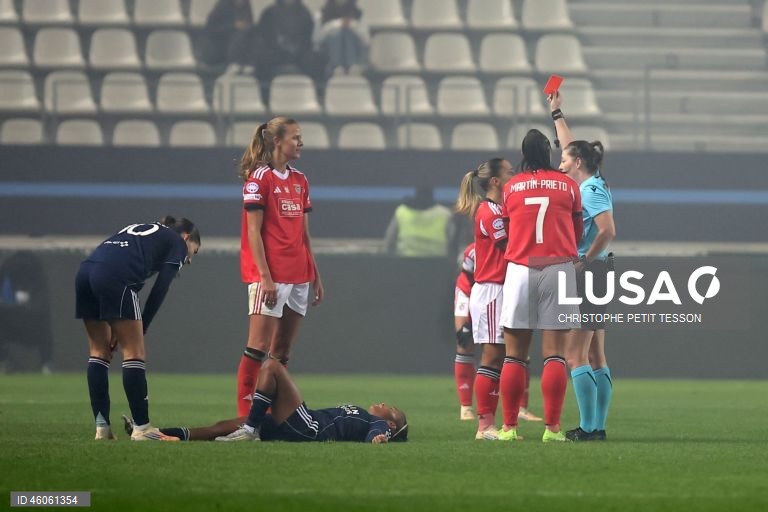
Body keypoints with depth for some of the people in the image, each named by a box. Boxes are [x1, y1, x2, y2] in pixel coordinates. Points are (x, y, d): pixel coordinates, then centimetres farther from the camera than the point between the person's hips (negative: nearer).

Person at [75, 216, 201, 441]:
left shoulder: (142, 230, 37)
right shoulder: (177, 243, 17)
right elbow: (160, 290, 5)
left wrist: (119, 331, 19)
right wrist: (141, 329, 7)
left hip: (85, 271, 7)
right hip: (115, 278, -7)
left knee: (100, 352, 13)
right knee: (134, 353, 0)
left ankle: (102, 427, 11)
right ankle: (142, 428, 0)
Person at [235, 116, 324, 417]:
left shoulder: (300, 181, 15)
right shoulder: (260, 178, -7)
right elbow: (253, 232, -11)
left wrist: (315, 276, 15)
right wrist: (265, 276, -17)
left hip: (298, 277, 8)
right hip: (271, 276, -8)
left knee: (282, 353, 8)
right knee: (258, 346, -10)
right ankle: (244, 415, -11)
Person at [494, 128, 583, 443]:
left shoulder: (511, 187, 7)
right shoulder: (567, 186, 7)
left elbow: (506, 233, 9)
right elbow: (577, 233, 13)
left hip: (520, 269, 1)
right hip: (558, 267, -1)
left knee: (514, 355, 4)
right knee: (554, 353, -2)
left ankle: (509, 427, 2)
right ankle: (552, 428, -7)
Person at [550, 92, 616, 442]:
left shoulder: (592, 190, -13)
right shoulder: (590, 185, 13)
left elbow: (608, 232, -25)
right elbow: (571, 146, 29)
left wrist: (584, 261, -17)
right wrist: (556, 113, 36)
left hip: (587, 273, -10)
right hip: (591, 277, 10)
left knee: (575, 355, -10)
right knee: (595, 357, 9)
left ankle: (588, 427, -13)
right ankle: (597, 426, 10)